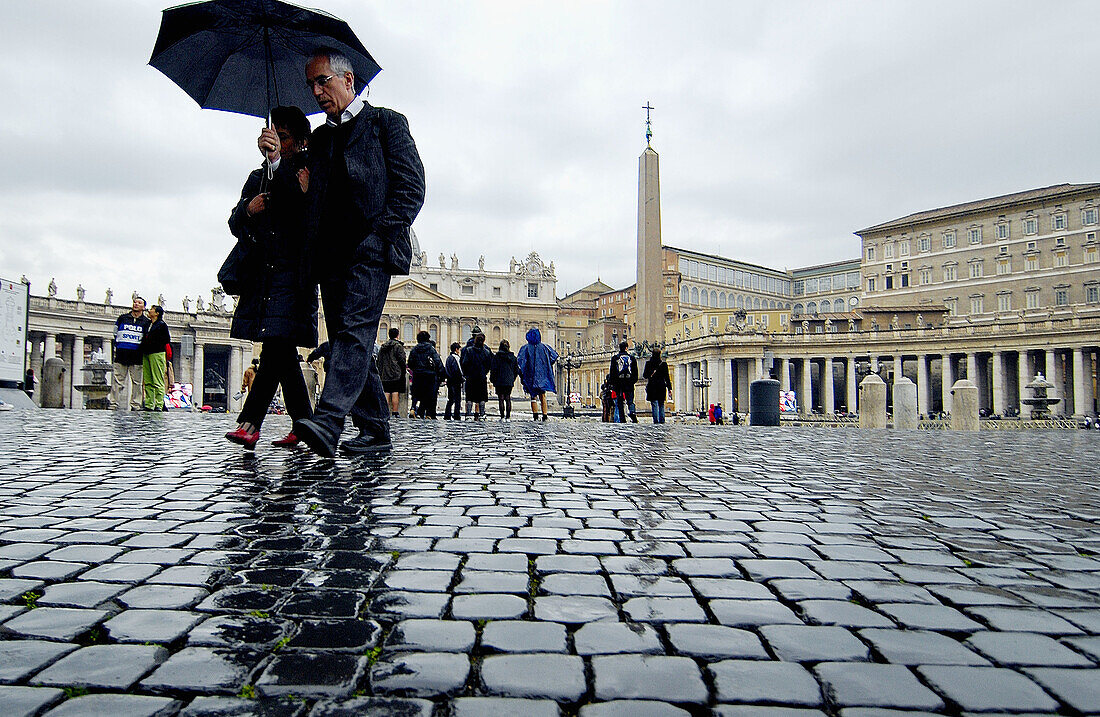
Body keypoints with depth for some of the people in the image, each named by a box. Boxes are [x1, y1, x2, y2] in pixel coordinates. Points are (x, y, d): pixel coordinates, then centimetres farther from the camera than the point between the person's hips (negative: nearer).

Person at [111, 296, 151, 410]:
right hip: (121, 353, 1)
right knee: (117, 380, -1)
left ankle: (135, 404, 5)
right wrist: (116, 347, 8)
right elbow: (114, 334, 18)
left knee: (137, 381, 0)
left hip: (137, 355, -1)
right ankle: (114, 403, 3)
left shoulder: (146, 322, 10)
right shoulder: (123, 318, 13)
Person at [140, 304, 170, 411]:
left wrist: (154, 344, -11)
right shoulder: (148, 324, 19)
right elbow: (145, 339, 25)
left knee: (158, 382, -8)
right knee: (148, 382, 6)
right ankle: (149, 405, 9)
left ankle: (159, 405, -8)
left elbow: (167, 339, -7)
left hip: (157, 354, -8)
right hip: (146, 354, 8)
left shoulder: (162, 325, -1)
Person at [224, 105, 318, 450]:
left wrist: (308, 195, -19)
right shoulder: (258, 178, 21)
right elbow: (235, 225, 19)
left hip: (294, 274, -5)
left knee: (276, 345, -16)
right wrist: (248, 210, -1)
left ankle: (250, 423, -16)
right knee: (283, 352, 5)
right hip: (261, 273, 5)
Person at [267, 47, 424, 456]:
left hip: (371, 250, -6)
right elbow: (308, 195, 20)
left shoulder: (386, 123, 10)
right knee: (349, 341, 3)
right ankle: (375, 430, 10)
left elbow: (411, 187, 0)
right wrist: (276, 160, 4)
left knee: (355, 328, -21)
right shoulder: (320, 138, 26)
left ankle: (327, 422, -32)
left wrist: (379, 234, -11)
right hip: (331, 254, 6)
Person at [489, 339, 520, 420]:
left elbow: (493, 370, -7)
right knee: (508, 399, 10)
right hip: (509, 382, 3)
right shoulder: (513, 357, 3)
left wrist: (493, 380, 4)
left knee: (501, 399, 1)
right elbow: (517, 370, 6)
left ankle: (502, 417, -4)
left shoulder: (496, 356, -6)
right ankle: (508, 417, 7)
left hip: (499, 381, -3)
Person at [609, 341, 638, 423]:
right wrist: (634, 381, 16)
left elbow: (612, 372, 2)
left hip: (619, 383, -1)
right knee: (630, 401, 5)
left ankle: (622, 419, -2)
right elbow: (635, 372, 9)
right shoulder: (632, 358, 9)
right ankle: (633, 413, -21)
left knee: (620, 402, 3)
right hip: (629, 382, 1)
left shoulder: (615, 358, 3)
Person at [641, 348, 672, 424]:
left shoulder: (648, 363, -1)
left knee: (654, 404, -2)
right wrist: (669, 388, 6)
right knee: (661, 404, 10)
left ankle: (656, 420, -11)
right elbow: (667, 377, 2)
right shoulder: (663, 364, 0)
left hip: (652, 386, -1)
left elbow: (644, 375, 2)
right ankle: (662, 420, 5)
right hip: (661, 386, 1)